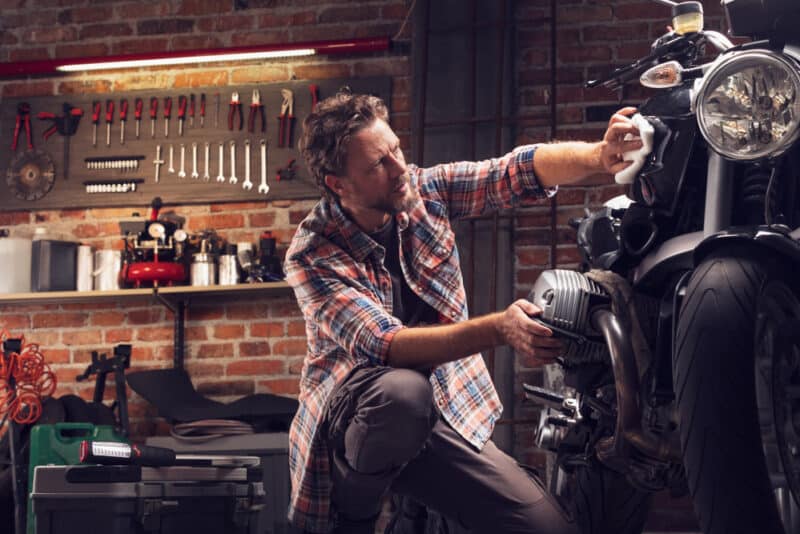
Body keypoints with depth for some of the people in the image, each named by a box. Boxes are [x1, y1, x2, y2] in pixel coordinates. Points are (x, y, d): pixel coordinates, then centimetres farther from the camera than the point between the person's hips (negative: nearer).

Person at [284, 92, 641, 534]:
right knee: (403, 391, -40)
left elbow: (518, 170, -14)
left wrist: (600, 157, -35)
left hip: (446, 416, 5)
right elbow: (383, 347, -29)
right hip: (351, 413, -4)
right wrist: (497, 330, -42)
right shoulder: (312, 256, -17)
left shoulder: (424, 189, -3)